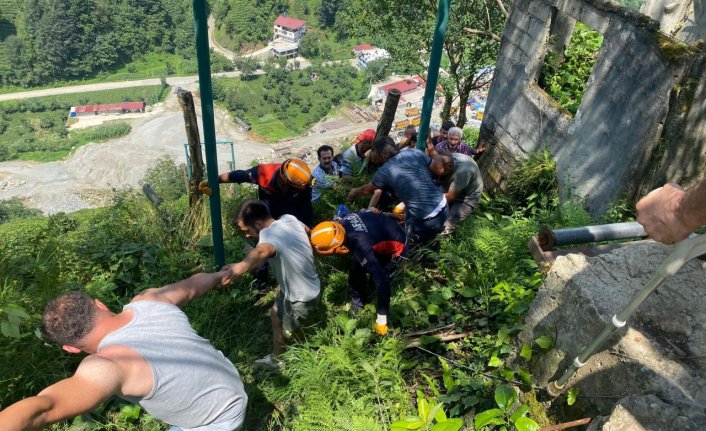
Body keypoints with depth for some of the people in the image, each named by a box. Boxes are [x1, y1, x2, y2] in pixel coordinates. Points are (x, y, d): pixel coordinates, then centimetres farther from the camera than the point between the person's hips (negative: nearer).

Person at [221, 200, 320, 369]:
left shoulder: (269, 234, -36)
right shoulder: (289, 219, -10)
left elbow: (262, 251, -62)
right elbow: (307, 230, 12)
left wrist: (240, 267, -83)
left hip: (302, 298, -9)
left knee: (287, 333, 14)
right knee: (276, 316, 28)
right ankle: (275, 359, 52)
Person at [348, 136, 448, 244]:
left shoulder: (384, 171, -7)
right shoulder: (415, 153, 2)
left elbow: (366, 190, 13)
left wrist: (354, 192, 35)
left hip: (425, 221, -4)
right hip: (443, 207, 4)